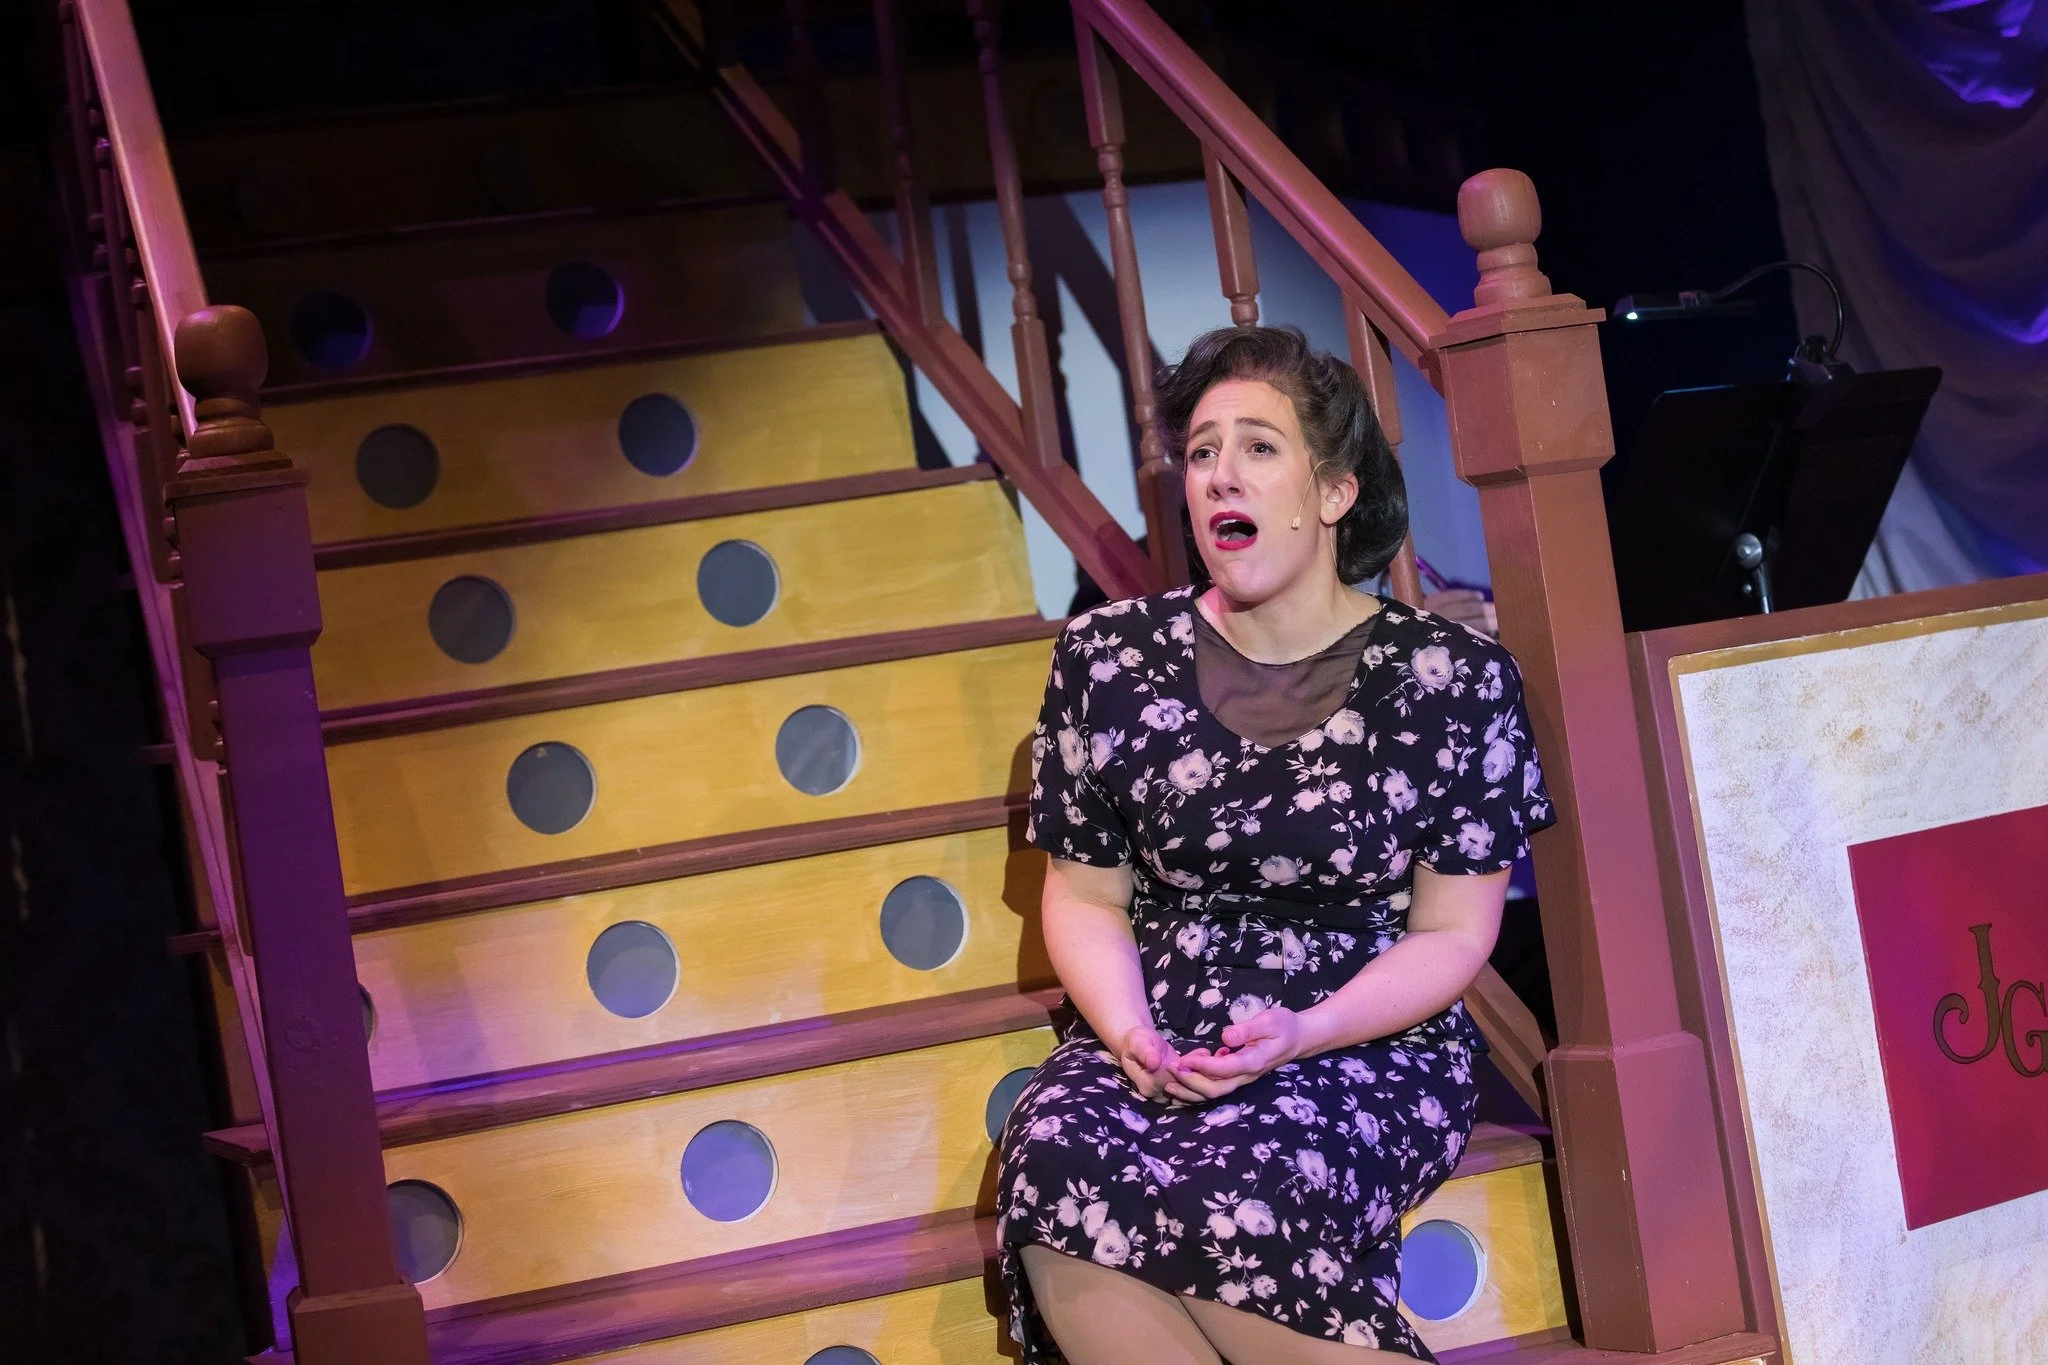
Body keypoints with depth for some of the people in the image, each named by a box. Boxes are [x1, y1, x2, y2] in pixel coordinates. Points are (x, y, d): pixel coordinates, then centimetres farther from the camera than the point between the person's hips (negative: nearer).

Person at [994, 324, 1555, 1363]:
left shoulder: (1452, 677, 0)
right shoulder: (1108, 658, 6)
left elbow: (1453, 930, 0)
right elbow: (1084, 896, 11)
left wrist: (1306, 1033, -17)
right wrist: (1128, 1031, -10)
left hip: (1371, 1045, -3)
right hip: (1153, 1038, 3)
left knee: (1236, 1189, -37)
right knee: (1055, 1173, -33)